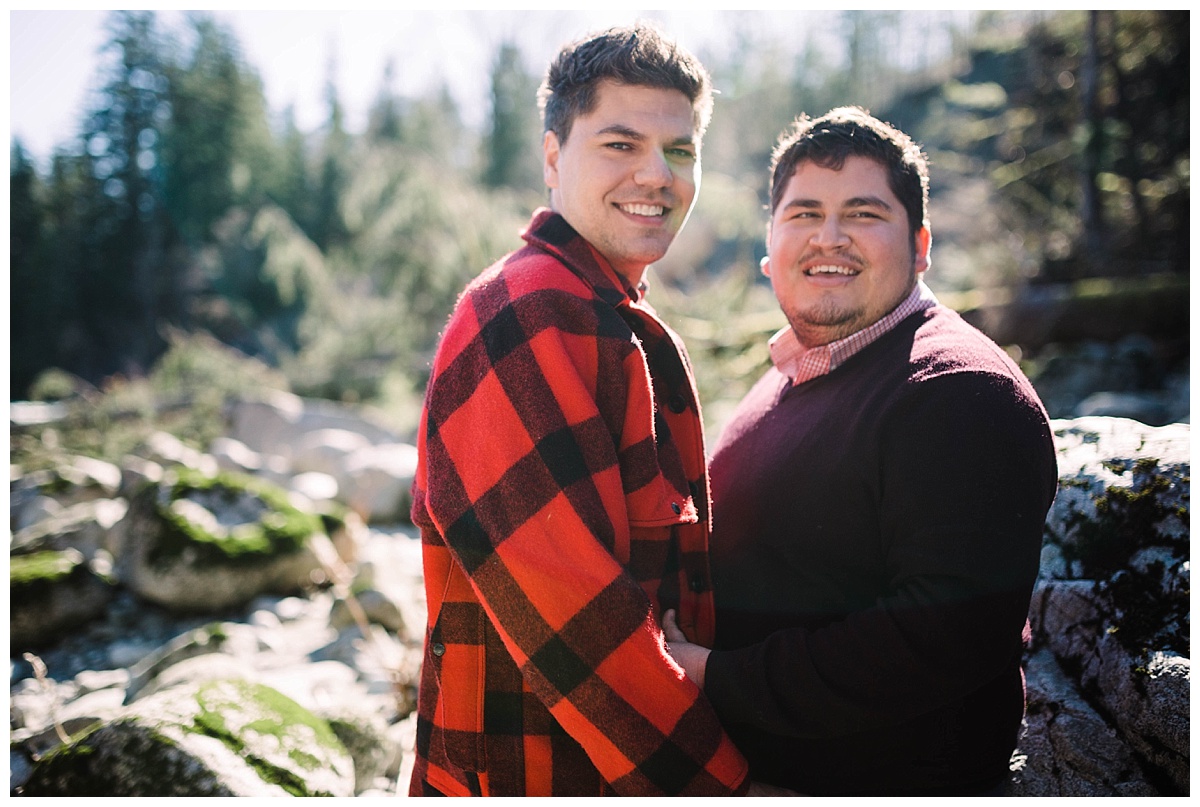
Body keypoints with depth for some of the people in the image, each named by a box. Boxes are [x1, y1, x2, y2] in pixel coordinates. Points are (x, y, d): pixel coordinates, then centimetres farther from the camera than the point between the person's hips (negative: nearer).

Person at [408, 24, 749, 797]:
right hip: (528, 770, -9)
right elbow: (573, 614, -26)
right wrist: (722, 783, -20)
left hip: (630, 748, 9)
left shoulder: (637, 336, 12)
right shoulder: (525, 316, -21)